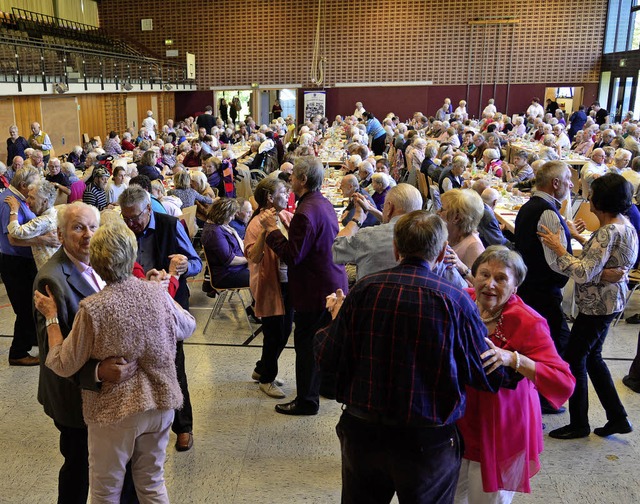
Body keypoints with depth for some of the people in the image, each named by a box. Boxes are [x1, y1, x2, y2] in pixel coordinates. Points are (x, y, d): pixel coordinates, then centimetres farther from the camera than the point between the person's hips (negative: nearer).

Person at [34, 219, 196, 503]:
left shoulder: (93, 309, -21)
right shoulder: (157, 293, -10)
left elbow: (64, 366, -11)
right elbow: (188, 327, 9)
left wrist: (51, 317, -2)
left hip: (115, 411, -4)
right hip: (161, 404, 4)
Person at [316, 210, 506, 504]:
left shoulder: (365, 289, -10)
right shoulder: (456, 300, -15)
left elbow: (327, 360, -4)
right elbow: (488, 379, -9)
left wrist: (337, 317, 14)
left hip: (361, 435, 2)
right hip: (428, 444, -2)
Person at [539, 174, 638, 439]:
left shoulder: (608, 232, -24)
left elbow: (585, 273, -30)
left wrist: (559, 248, -24)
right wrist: (581, 239, 14)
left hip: (597, 305, -10)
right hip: (610, 301, 10)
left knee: (574, 359, 3)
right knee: (592, 357, 20)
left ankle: (579, 424, 17)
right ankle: (617, 417, 27)